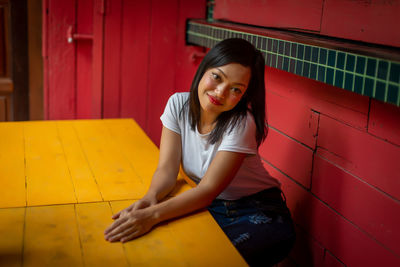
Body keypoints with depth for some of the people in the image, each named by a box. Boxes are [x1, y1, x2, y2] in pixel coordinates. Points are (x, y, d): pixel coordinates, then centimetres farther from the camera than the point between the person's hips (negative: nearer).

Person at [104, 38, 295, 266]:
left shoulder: (241, 124, -23)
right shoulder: (179, 104, -8)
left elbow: (208, 189, -28)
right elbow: (167, 170, -11)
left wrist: (152, 215, -41)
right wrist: (150, 198, -34)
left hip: (256, 210, -4)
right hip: (207, 205, 4)